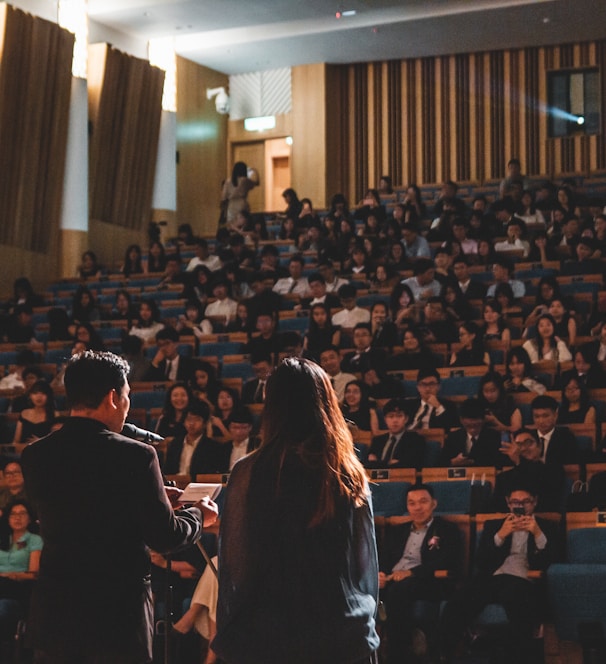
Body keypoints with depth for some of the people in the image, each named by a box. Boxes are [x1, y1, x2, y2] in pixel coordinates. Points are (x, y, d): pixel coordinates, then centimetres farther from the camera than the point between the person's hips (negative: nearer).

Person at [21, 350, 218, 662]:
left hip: (53, 613, 4)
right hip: (118, 614, -4)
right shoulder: (135, 455, -14)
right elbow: (164, 538, -10)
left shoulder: (34, 456, 1)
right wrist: (199, 515, 12)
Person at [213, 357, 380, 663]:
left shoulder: (250, 472, -10)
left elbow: (234, 566, -6)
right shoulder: (349, 473, -1)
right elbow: (367, 563, 7)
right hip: (346, 638, 2)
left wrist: (228, 636, 5)